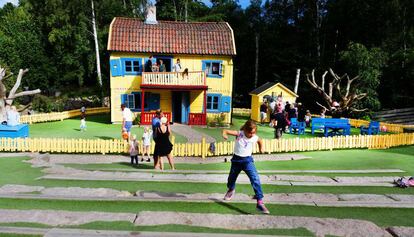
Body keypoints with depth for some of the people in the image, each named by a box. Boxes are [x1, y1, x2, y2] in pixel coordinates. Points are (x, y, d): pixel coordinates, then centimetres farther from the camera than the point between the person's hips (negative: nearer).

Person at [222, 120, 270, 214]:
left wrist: (261, 148, 5)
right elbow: (225, 131, -12)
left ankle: (260, 202, -17)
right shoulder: (239, 134, -13)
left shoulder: (255, 138, -7)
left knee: (255, 179, -20)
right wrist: (224, 135, -33)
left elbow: (260, 141, 19)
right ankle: (231, 190, 56)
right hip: (236, 159, 1)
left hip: (248, 160, 0)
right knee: (232, 178, 20)